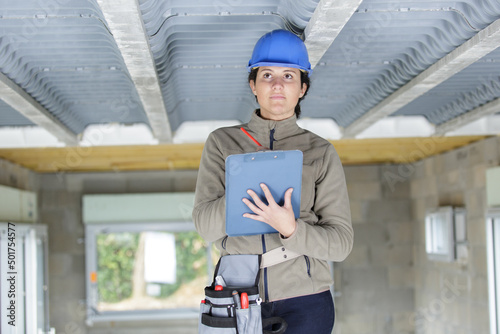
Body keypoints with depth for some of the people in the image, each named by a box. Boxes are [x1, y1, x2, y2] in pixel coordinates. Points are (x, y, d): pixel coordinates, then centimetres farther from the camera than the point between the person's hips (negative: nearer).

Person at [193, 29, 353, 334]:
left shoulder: (321, 152, 2)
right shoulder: (222, 143, 5)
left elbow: (341, 242, -3)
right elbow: (205, 225, -4)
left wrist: (289, 229, -22)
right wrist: (247, 187, -22)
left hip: (304, 300, -1)